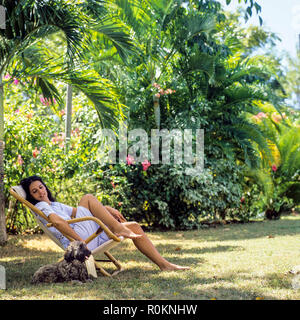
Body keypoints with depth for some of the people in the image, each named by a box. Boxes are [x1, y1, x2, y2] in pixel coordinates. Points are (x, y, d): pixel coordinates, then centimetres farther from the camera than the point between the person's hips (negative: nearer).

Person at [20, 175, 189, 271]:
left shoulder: (56, 205, 31)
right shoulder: (41, 207, 2)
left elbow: (77, 212, 28)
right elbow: (58, 222, -14)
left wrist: (107, 209, 14)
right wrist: (80, 241, -27)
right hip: (78, 240, -9)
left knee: (134, 226, 3)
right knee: (88, 198, -16)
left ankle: (164, 264, -1)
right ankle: (118, 228, -23)